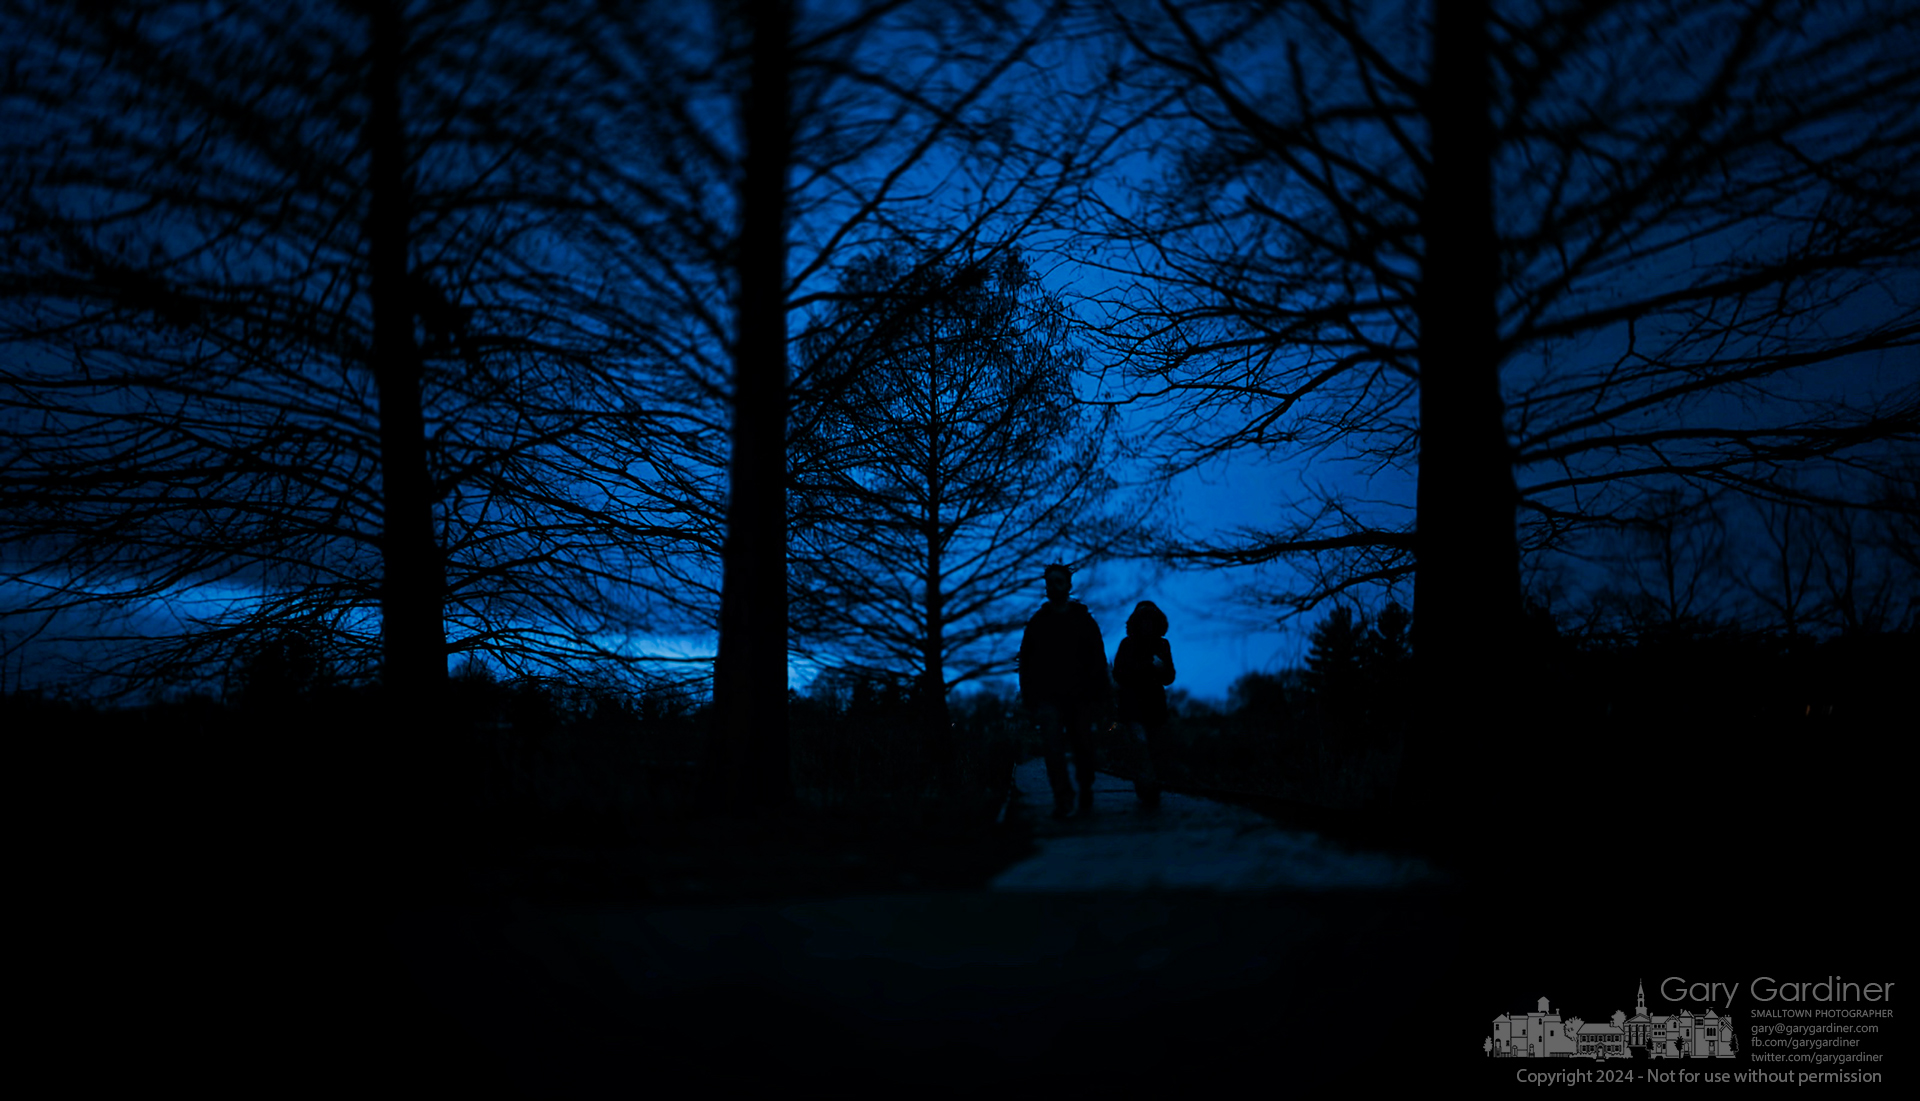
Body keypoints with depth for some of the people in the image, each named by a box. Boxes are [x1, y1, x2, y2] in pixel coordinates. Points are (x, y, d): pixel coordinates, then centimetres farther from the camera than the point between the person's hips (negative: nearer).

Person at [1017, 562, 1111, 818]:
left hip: (1079, 696, 0)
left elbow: (1098, 662, 3)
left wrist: (1099, 698, -6)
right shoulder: (1037, 622, 11)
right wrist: (1029, 699, 3)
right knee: (1052, 743, -18)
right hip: (1048, 697, 0)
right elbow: (1025, 663, 12)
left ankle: (1086, 795, 24)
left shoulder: (1084, 620, 8)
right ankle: (1063, 798, -19)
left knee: (1083, 748, 5)